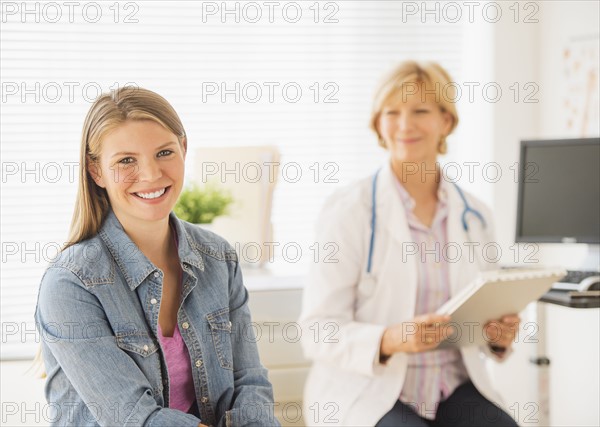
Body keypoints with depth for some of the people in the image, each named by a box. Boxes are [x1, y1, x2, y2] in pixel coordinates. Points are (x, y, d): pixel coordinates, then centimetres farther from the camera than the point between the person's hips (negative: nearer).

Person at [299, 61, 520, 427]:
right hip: (370, 390, -4)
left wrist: (501, 335, -7)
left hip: (452, 389, 4)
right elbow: (319, 334, -10)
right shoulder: (348, 210, -7)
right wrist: (391, 340, -26)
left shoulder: (475, 216, 8)